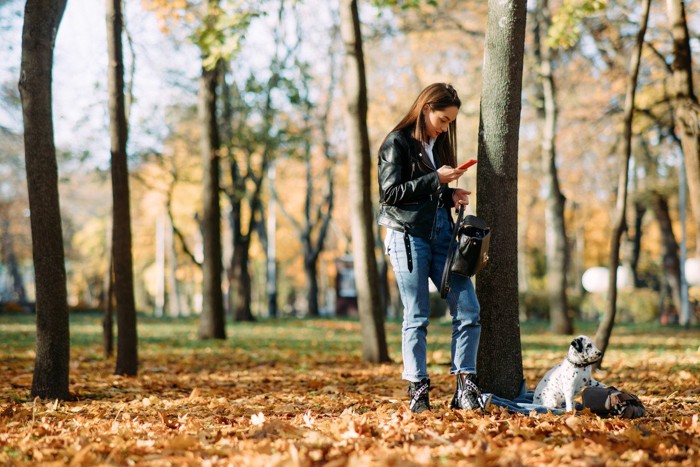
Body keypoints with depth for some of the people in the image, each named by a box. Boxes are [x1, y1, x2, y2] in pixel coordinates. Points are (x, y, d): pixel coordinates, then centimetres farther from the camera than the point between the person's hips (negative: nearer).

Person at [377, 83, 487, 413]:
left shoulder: (440, 145, 19)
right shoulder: (397, 142, -1)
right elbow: (391, 192, -10)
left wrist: (452, 196, 4)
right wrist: (436, 179, -13)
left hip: (442, 233, 6)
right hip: (408, 234, -6)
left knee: (468, 309, -4)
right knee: (417, 317, -4)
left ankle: (465, 388, -1)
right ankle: (418, 391, 2)